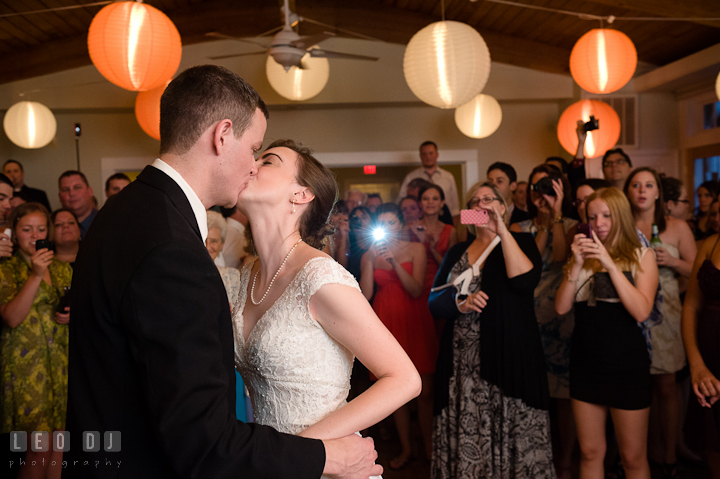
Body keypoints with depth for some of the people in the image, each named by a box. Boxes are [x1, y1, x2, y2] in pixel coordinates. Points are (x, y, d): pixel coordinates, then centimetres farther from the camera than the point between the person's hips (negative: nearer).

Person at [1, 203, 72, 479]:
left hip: (61, 363, 5)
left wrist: (73, 316, -1)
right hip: (25, 365, -4)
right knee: (40, 448, -8)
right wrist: (35, 276, -20)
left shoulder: (63, 270, 12)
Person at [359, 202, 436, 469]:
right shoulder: (370, 255, 6)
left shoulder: (416, 249, 2)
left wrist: (395, 261, -17)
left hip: (414, 320, -1)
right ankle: (406, 448, 22)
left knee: (425, 389, -1)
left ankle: (429, 447, 17)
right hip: (387, 322, 1)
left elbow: (416, 290, -9)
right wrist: (371, 260, -11)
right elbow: (365, 294, -5)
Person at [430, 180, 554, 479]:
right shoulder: (457, 252, 15)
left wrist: (502, 231, -12)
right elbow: (434, 303, 10)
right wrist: (461, 303, -10)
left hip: (509, 357, -3)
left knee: (510, 433, -2)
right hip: (462, 363, 3)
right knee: (466, 435, 2)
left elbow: (525, 280, -15)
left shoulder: (521, 242, 7)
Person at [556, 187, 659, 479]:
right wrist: (577, 264, -13)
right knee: (590, 453, 13)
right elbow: (561, 308, -3)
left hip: (626, 365, -3)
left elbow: (641, 311, -16)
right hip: (585, 364, 3)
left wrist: (609, 263, -19)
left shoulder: (641, 256, -1)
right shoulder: (583, 255, 7)